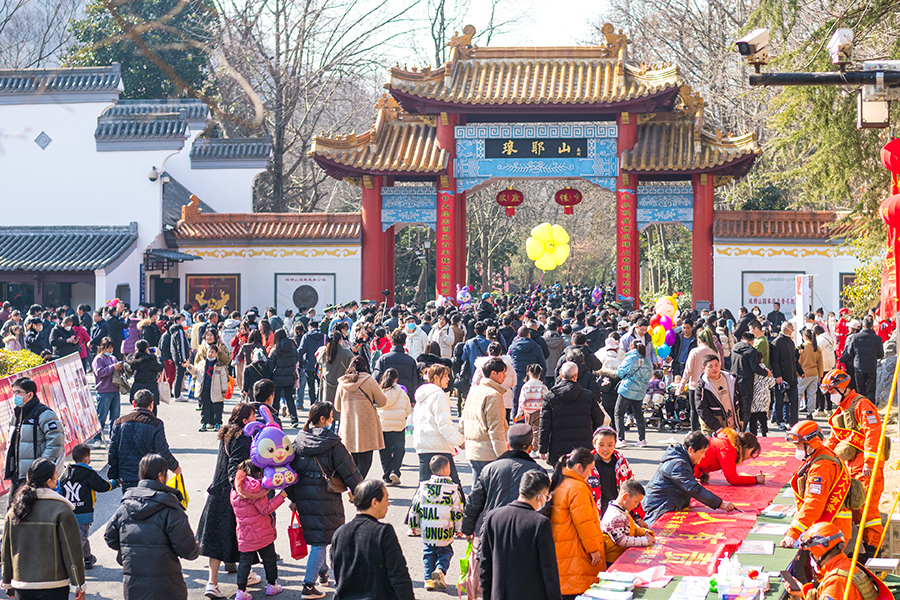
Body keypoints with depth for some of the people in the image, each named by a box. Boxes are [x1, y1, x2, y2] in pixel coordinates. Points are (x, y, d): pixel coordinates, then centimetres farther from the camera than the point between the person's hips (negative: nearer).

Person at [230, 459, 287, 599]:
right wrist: (281, 496, -15)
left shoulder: (235, 490, 5)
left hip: (244, 534, 5)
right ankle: (272, 585, 23)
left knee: (245, 560, 7)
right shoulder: (255, 486, -15)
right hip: (262, 532, -5)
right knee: (269, 557, 13)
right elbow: (265, 509, -16)